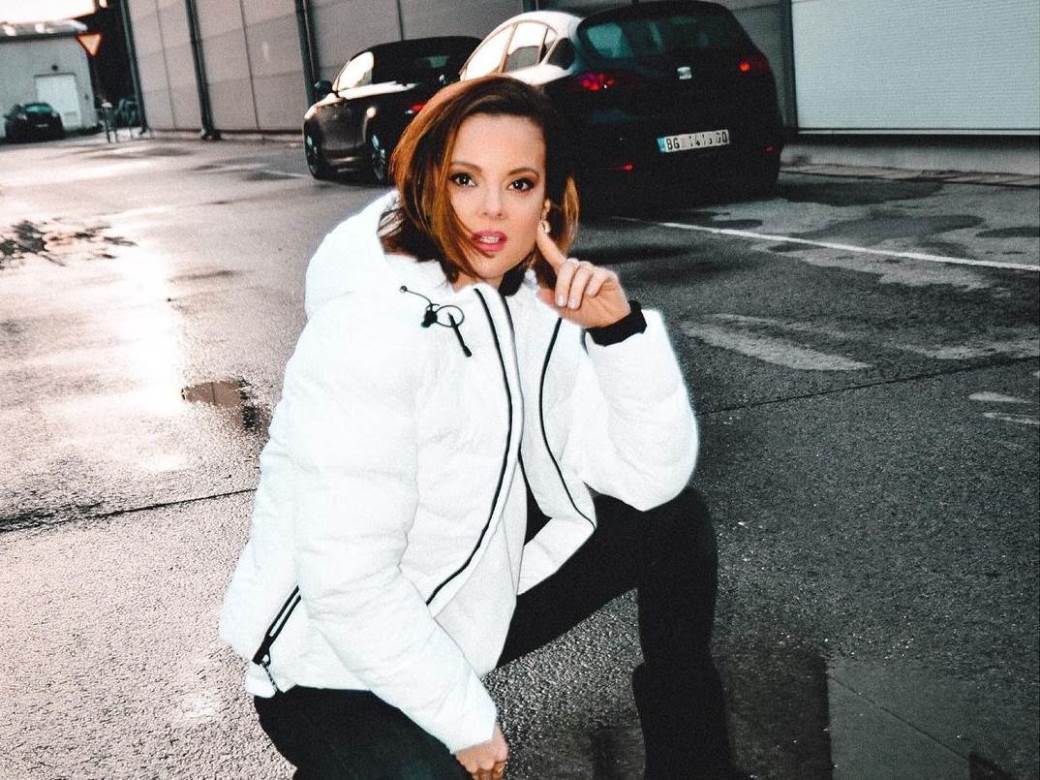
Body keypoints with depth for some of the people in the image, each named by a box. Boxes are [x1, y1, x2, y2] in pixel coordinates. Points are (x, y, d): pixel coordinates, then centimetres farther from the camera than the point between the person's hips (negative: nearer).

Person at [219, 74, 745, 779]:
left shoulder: (541, 301, -4)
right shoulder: (368, 331, -26)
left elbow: (654, 477, -6)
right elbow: (346, 584, -28)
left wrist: (621, 327, -20)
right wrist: (467, 722, -17)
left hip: (476, 599, 8)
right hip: (337, 663, -7)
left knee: (676, 520, 7)